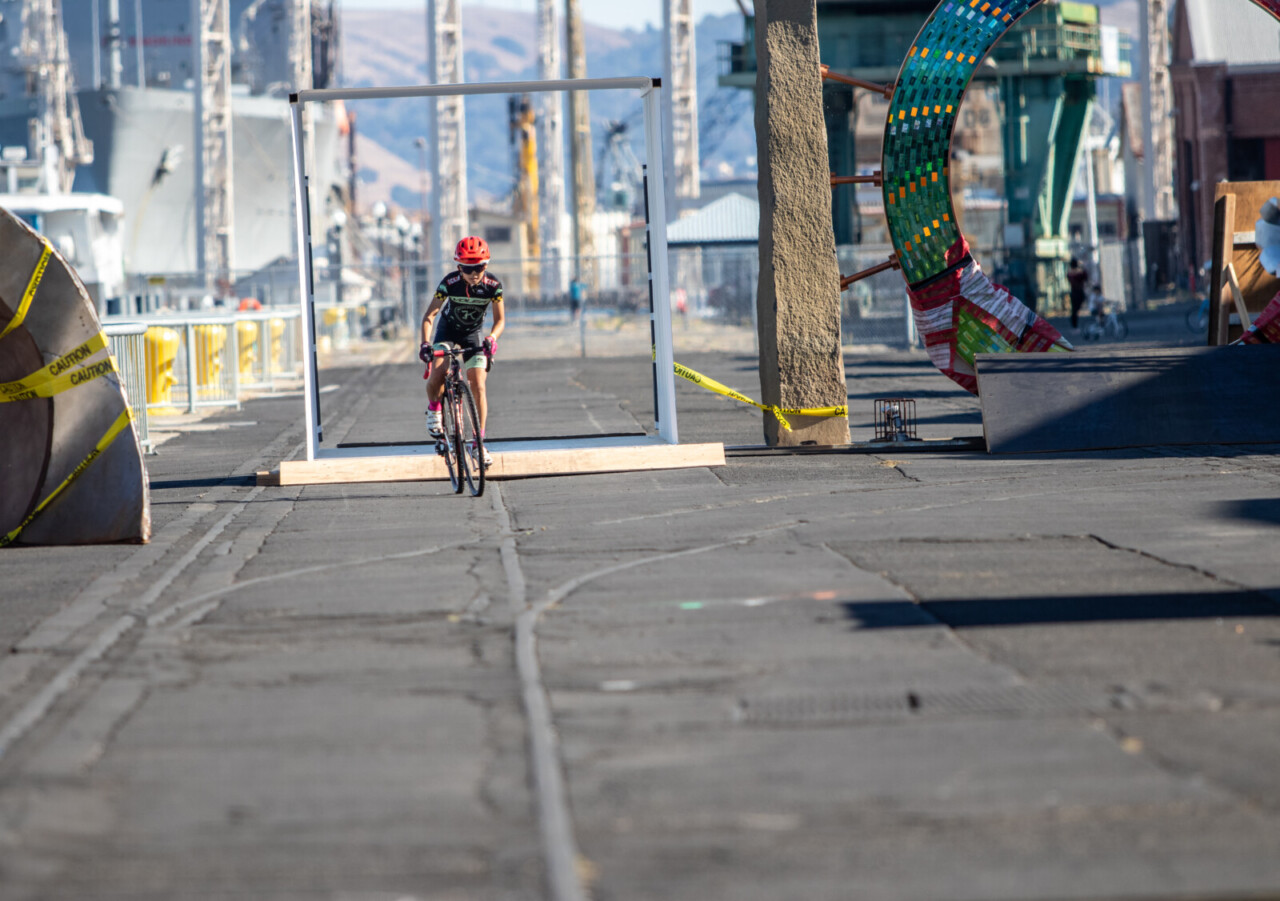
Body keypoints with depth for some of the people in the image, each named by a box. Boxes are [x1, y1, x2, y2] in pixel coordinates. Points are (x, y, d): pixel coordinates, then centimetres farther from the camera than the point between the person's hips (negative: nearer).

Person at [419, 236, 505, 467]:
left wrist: (491, 338, -37)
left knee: (478, 387, -11)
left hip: (473, 335, 1)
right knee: (437, 375, -26)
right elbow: (429, 315, -22)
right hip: (447, 330, -1)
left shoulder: (493, 285, -21)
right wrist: (425, 343, -38)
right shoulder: (450, 283, -25)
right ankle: (433, 409, 6)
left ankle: (479, 442, -2)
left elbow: (500, 319, -16)